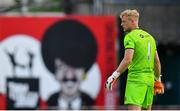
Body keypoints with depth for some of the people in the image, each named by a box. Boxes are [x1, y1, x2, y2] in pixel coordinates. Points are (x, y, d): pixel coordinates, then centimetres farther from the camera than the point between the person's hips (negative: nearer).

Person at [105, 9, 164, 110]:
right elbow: (157, 62, 20)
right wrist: (158, 80, 28)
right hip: (149, 79, 8)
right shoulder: (149, 37, 17)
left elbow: (127, 60, -20)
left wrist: (114, 76, -19)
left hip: (136, 79, -8)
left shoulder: (130, 37, -8)